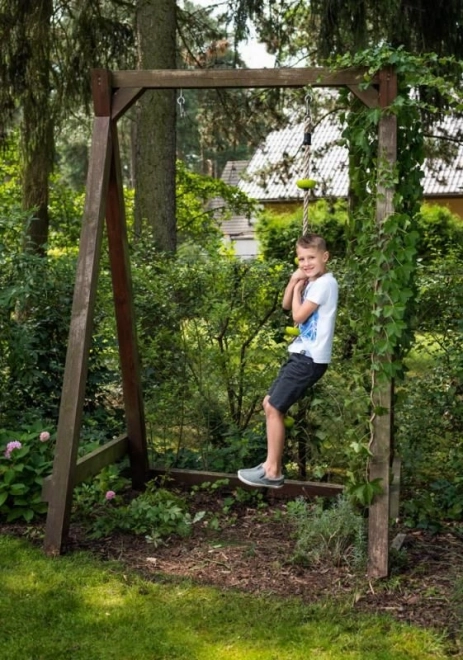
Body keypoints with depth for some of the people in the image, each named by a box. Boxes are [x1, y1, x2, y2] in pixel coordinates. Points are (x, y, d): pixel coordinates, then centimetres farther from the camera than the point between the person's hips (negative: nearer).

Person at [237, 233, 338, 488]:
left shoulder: (325, 283, -15)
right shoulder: (311, 282, 13)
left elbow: (298, 316, -17)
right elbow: (286, 305, 19)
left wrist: (298, 288, -2)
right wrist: (294, 281, 3)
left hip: (310, 358, -10)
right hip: (302, 354, 10)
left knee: (273, 408, -7)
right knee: (270, 404, 12)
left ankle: (273, 472, 0)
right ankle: (272, 462, 19)